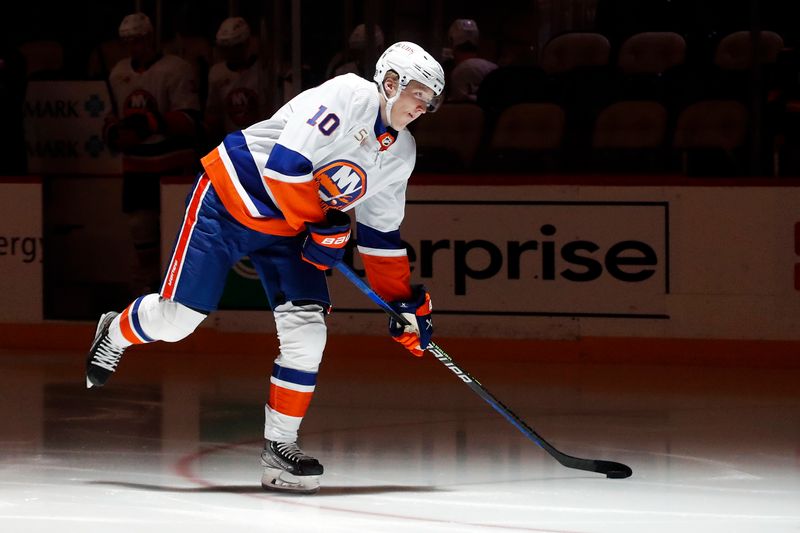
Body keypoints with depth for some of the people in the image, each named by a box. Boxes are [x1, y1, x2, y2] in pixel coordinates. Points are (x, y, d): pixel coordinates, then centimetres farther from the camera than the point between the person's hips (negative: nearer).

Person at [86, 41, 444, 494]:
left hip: (286, 230, 7)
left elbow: (381, 235, 12)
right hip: (231, 198, -7)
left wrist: (407, 301, 7)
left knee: (307, 331, -9)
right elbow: (285, 163, -28)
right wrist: (320, 226, -21)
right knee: (178, 315, -6)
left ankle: (280, 444, 3)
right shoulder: (346, 97, -22)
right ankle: (115, 334, 28)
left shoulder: (401, 154, 5)